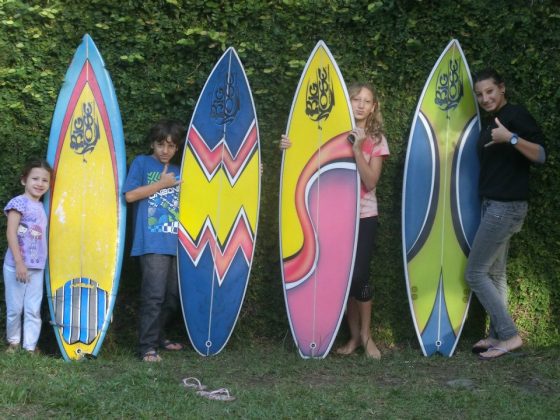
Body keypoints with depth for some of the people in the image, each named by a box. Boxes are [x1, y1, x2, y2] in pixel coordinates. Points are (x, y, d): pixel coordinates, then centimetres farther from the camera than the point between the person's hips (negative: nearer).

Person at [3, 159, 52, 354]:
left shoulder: (40, 206, 12)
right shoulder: (19, 202, -9)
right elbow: (11, 233, -15)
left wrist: (40, 262, 9)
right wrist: (19, 263, -19)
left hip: (37, 267, 6)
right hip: (17, 265, -6)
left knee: (34, 309, 4)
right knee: (15, 308, 5)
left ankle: (30, 346, 11)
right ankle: (13, 341, 24)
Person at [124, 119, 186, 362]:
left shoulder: (178, 173, 17)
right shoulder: (141, 163, 4)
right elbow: (129, 195, -6)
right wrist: (161, 184, -5)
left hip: (176, 243, 6)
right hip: (152, 243, -6)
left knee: (173, 296, 10)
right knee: (154, 295, -13)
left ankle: (157, 337, 26)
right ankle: (147, 347, -7)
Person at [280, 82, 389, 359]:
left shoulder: (376, 140, 0)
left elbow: (371, 182, -10)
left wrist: (357, 149, -20)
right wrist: (291, 149, -14)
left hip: (363, 215, -2)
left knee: (359, 275, -8)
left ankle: (366, 335, 10)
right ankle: (354, 336, 16)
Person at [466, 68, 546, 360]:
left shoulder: (515, 114, -11)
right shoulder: (489, 122, 15)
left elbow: (541, 155, -20)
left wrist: (512, 138, -31)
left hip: (507, 206, -10)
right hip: (494, 205, 10)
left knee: (475, 273, -7)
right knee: (494, 273, 12)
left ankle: (510, 335, -3)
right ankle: (498, 335, 18)